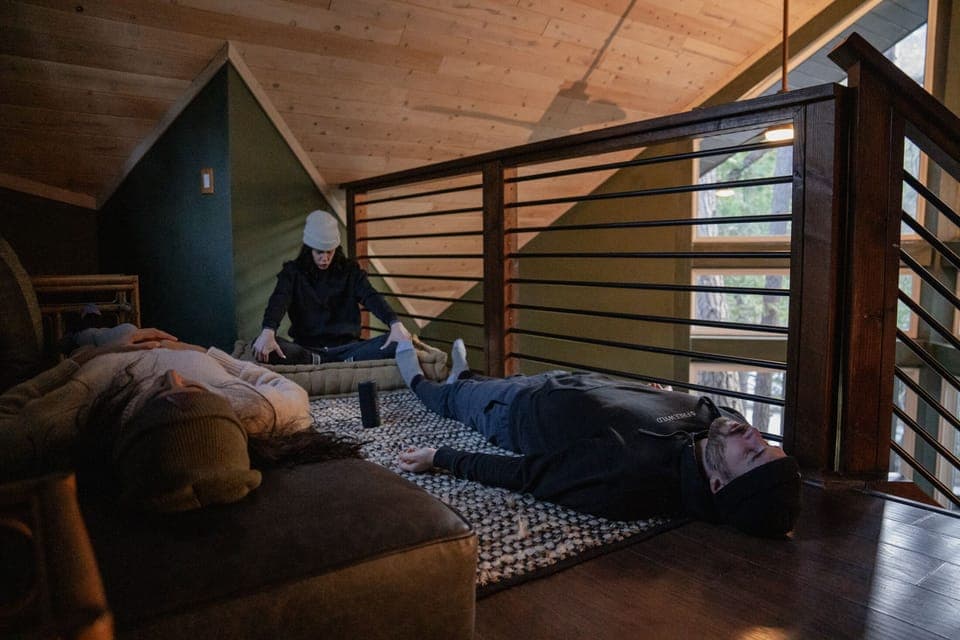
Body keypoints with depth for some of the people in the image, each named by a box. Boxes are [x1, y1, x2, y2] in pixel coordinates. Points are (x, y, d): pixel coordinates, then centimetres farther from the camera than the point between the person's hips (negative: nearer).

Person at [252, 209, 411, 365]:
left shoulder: (350, 271, 9)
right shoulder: (293, 271, 7)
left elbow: (372, 298, -7)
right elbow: (278, 300, -12)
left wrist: (395, 323, -27)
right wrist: (268, 331, -34)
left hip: (346, 346, 0)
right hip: (307, 349, 0)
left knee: (397, 342, -26)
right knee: (260, 347, -30)